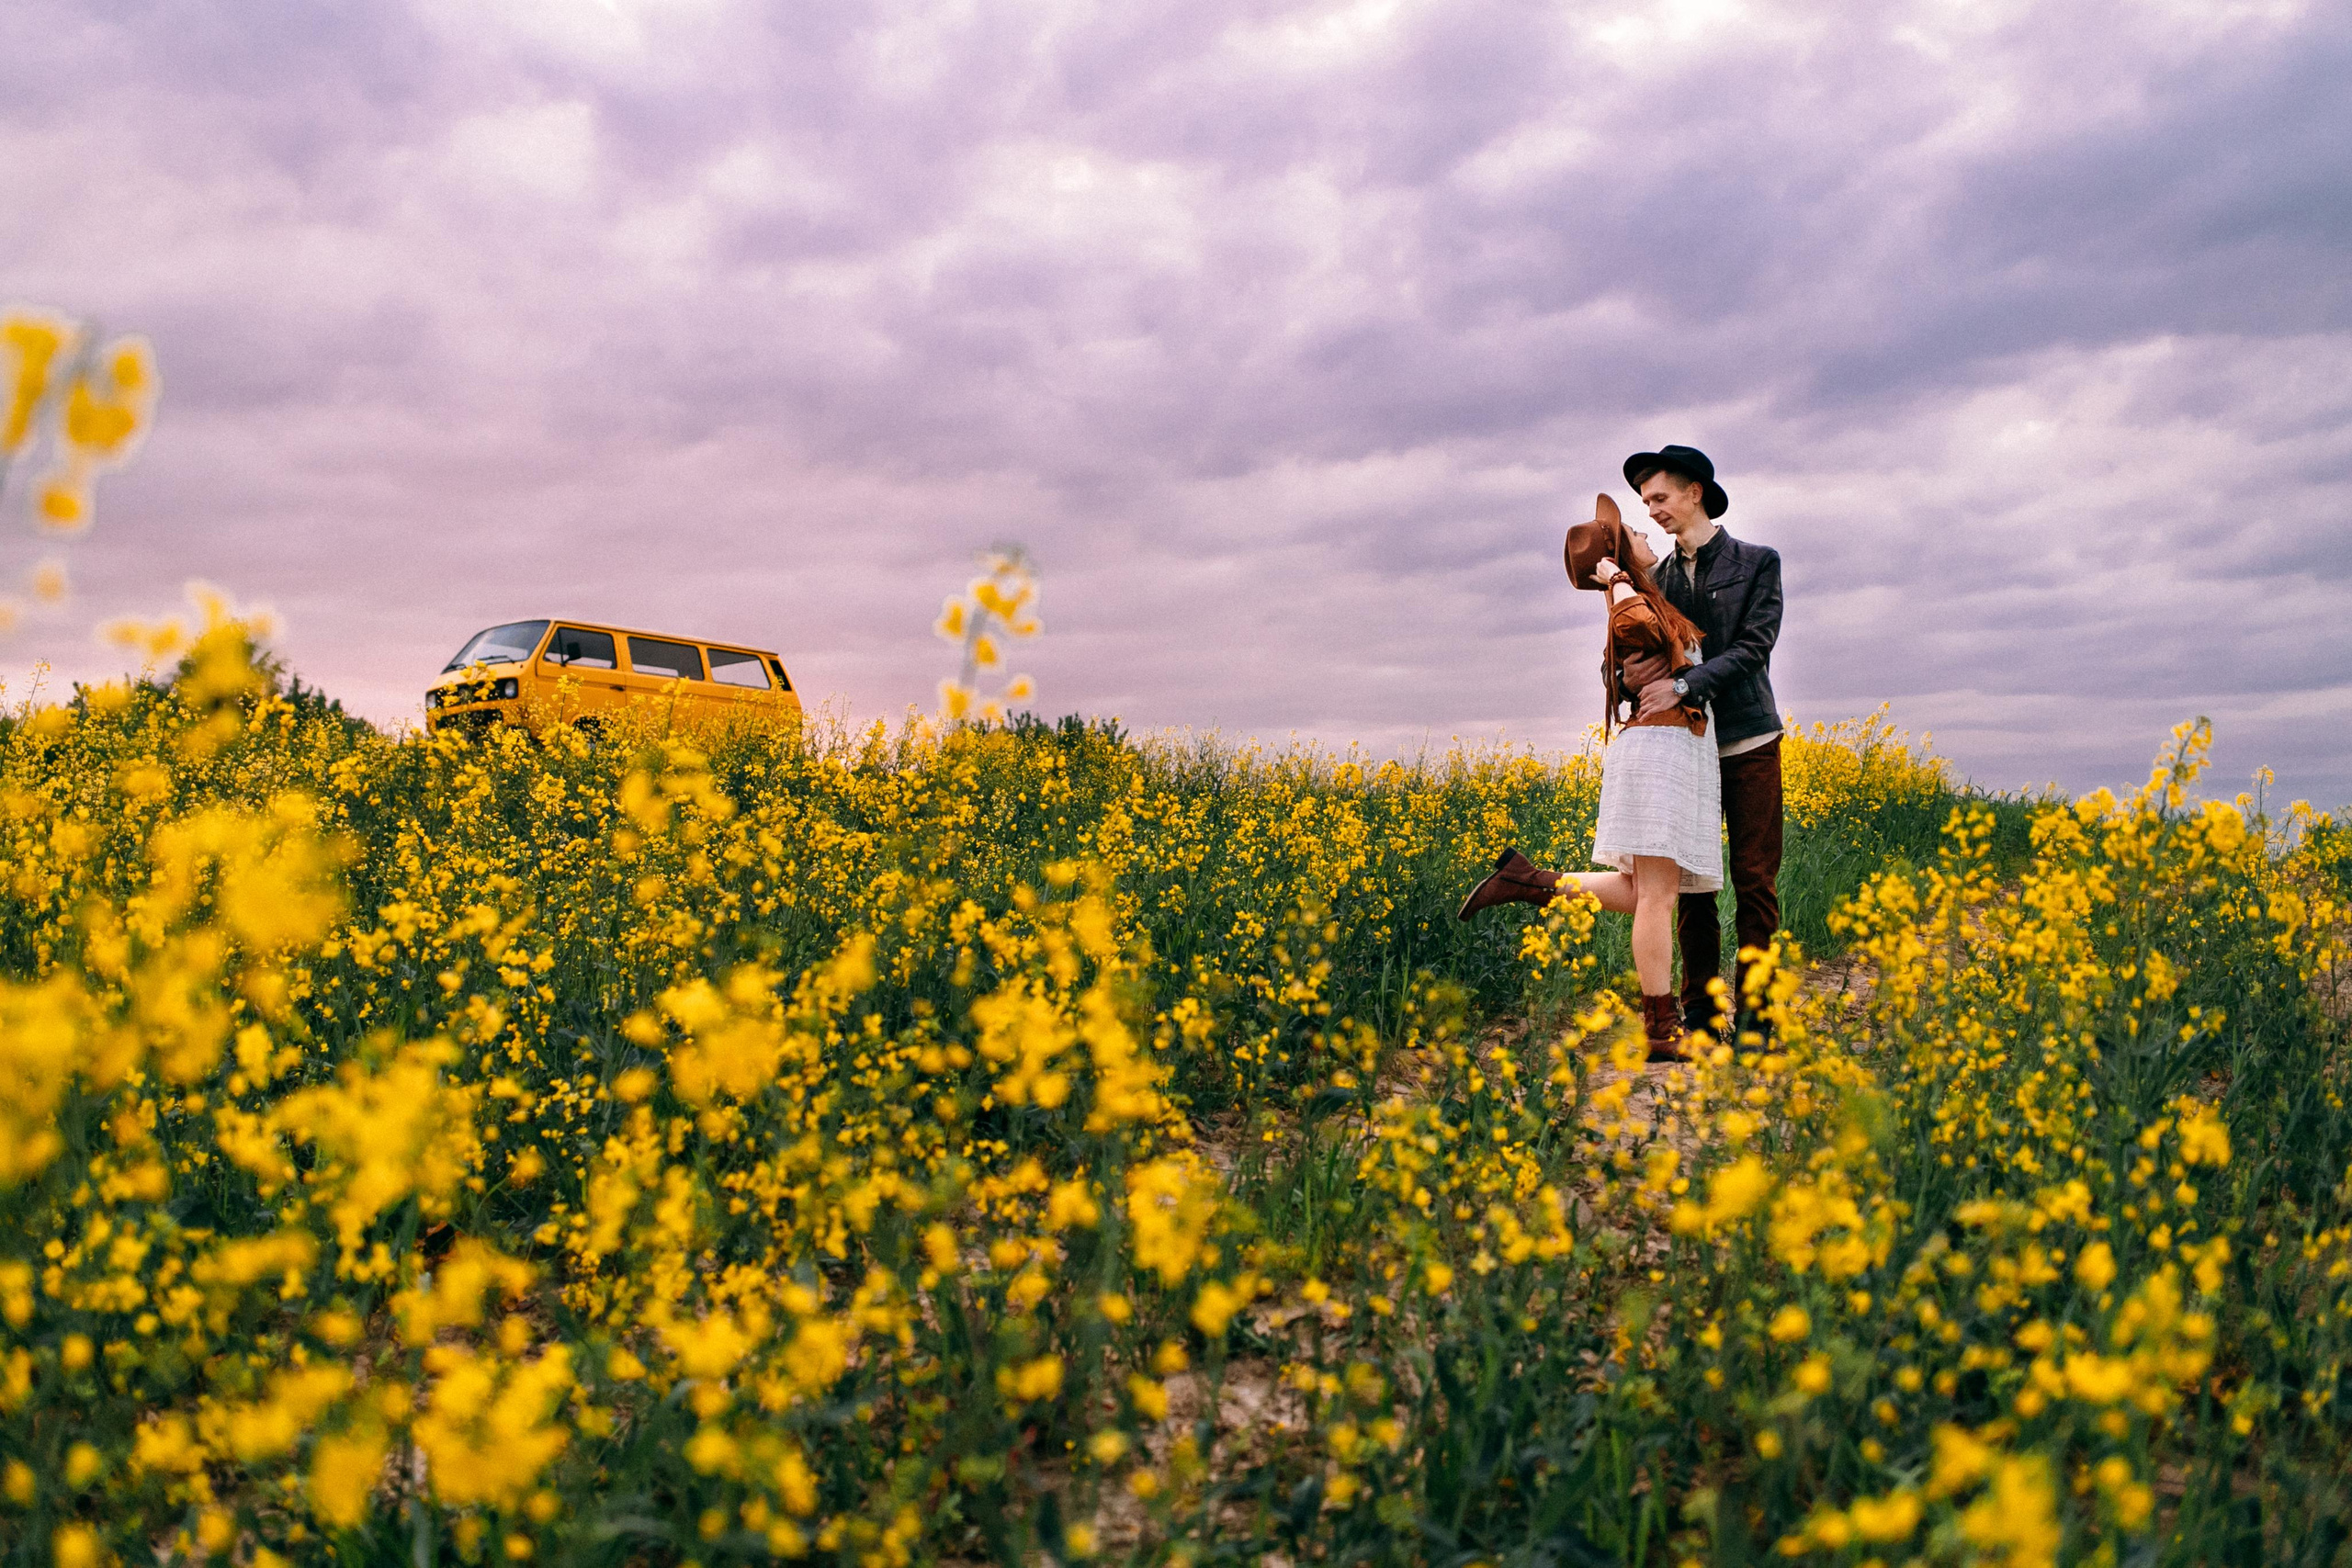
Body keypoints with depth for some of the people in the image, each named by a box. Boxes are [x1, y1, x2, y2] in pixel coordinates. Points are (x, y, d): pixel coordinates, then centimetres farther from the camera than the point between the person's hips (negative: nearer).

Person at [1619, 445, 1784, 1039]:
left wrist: (1684, 684, -23)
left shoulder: (1759, 562, 1)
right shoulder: (1656, 578, 13)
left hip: (1748, 741, -3)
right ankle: (1699, 1013, 8)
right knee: (1689, 884, 3)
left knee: (1755, 883, -2)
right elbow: (1631, 655, 8)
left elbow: (1754, 645, -11)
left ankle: (1754, 1013, 3)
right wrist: (1634, 673, -17)